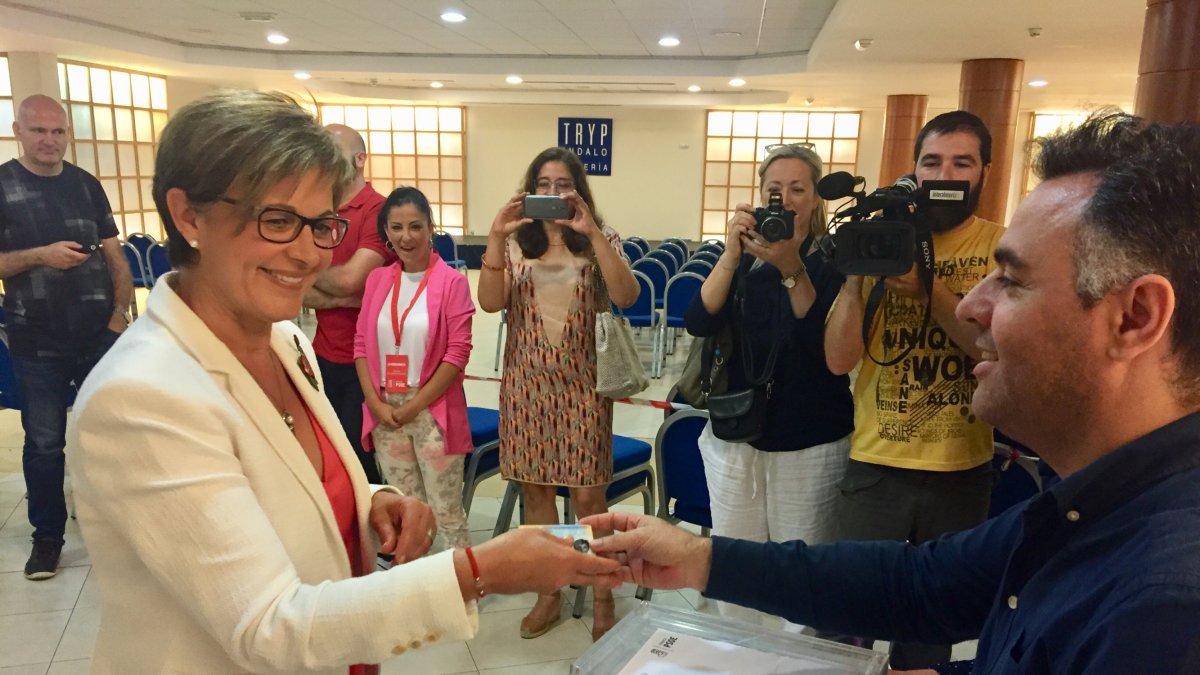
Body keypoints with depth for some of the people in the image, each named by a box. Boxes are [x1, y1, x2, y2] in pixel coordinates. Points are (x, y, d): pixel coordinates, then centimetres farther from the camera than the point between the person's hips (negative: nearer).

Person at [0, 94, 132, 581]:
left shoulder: (85, 184, 7)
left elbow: (114, 253, 9)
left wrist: (121, 311, -3)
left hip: (100, 335, 2)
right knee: (44, 443, 7)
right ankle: (47, 535, 22)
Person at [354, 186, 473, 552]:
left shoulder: (452, 281, -7)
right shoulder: (377, 279, 7)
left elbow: (458, 351, -11)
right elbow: (362, 345, 7)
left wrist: (415, 405, -11)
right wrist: (377, 404, -4)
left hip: (433, 411, -4)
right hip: (385, 413, 5)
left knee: (447, 512, 2)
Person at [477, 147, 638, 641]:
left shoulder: (600, 239, 1)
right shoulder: (515, 242, 4)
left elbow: (626, 296, -17)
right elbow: (490, 303, -9)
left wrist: (592, 233, -24)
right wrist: (496, 238, -19)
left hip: (582, 381, -2)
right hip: (526, 381, 2)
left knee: (588, 494, -1)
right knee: (535, 487, 10)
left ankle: (602, 598, 19)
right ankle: (549, 593, 28)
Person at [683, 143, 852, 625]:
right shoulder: (744, 256, 5)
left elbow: (830, 347, -18)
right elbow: (700, 323, -9)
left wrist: (793, 270, -27)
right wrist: (731, 253, -21)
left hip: (810, 445, -3)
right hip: (734, 436, 3)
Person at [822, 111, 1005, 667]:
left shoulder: (1005, 249, -3)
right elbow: (839, 359, -8)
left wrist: (931, 288, -25)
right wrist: (853, 272, -18)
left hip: (963, 469, 1)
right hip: (876, 463, 0)